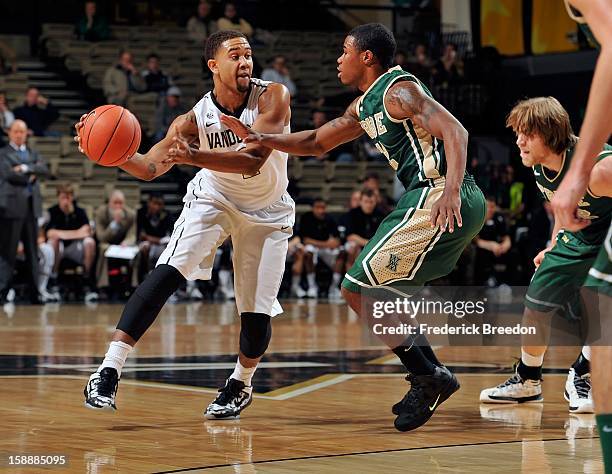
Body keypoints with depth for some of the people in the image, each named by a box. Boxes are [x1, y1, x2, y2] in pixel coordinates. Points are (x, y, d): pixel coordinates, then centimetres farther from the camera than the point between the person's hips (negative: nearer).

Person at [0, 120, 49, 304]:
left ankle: (35, 293, 10)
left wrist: (25, 168, -11)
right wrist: (30, 177, -4)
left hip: (32, 206, 6)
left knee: (33, 252, 7)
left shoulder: (33, 153, 20)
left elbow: (44, 169, 2)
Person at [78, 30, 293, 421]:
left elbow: (254, 161, -38)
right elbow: (149, 169, -18)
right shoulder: (196, 119, -20)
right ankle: (109, 370, -25)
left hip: (268, 212, 0)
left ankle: (241, 385, 27)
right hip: (214, 198, 0)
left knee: (258, 312, -4)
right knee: (169, 272, -22)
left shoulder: (273, 97, -25)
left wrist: (193, 157, -51)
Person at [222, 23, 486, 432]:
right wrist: (260, 139, 20)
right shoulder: (365, 106, 21)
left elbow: (455, 131, -20)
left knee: (360, 288, -9)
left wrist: (451, 190, -35)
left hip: (438, 199, -10)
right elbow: (317, 142, 32)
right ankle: (431, 375, 17)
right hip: (431, 199, 10)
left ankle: (426, 376, -6)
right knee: (382, 288, 19)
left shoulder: (398, 90, -9)